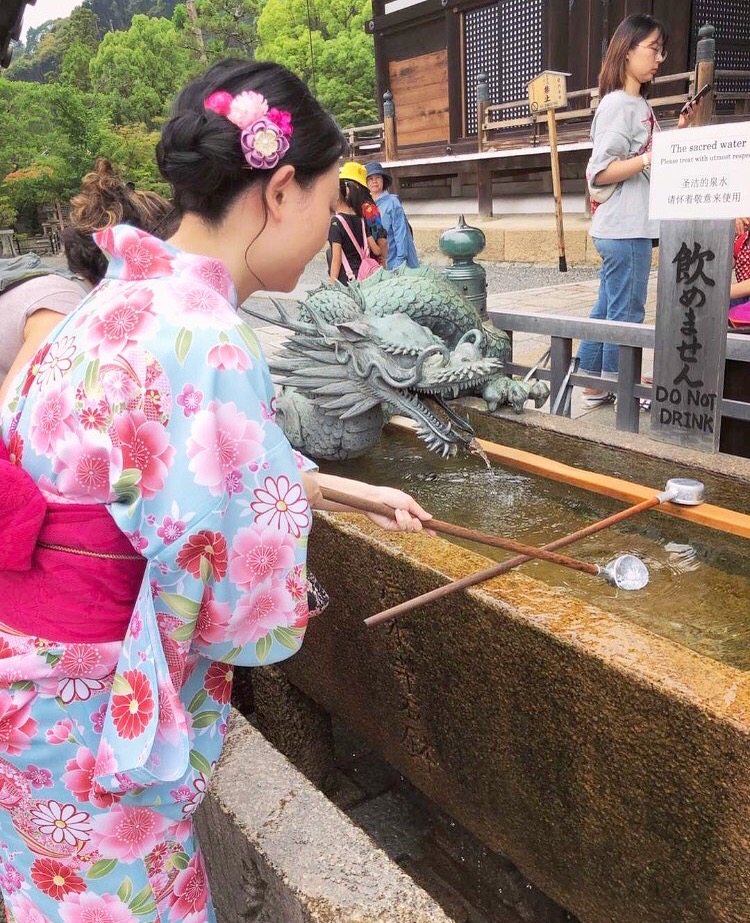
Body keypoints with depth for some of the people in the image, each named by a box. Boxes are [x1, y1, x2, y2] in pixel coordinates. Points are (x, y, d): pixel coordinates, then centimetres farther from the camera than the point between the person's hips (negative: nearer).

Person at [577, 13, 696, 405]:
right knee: (626, 314, -4)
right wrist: (648, 158, -27)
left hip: (632, 228, 10)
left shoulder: (640, 104, 18)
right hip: (624, 229, -10)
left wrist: (678, 133, 13)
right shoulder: (617, 104, -11)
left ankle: (593, 386, 19)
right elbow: (600, 172, -18)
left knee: (607, 309, 12)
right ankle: (620, 393, 4)